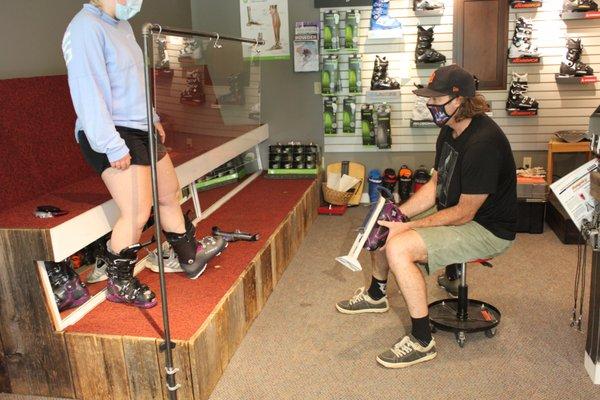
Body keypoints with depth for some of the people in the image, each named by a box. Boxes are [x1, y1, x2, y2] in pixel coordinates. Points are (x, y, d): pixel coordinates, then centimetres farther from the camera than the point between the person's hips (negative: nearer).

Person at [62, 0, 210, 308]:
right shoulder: (86, 28, -16)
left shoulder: (121, 25, 14)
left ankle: (190, 257, 34)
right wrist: (113, 147, -24)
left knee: (170, 194, 16)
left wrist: (152, 117, 23)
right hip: (114, 135, -10)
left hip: (141, 130, 10)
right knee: (138, 213, -11)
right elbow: (88, 93, -22)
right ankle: (119, 284, 8)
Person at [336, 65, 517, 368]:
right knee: (384, 223, 17)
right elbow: (434, 185, 9)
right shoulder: (450, 130, 3)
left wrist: (408, 227, -23)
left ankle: (422, 341, -12)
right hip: (457, 212, 10)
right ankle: (376, 294, 40)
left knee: (398, 248, -27)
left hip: (487, 229, -10)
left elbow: (464, 213, -26)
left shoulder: (482, 144, -29)